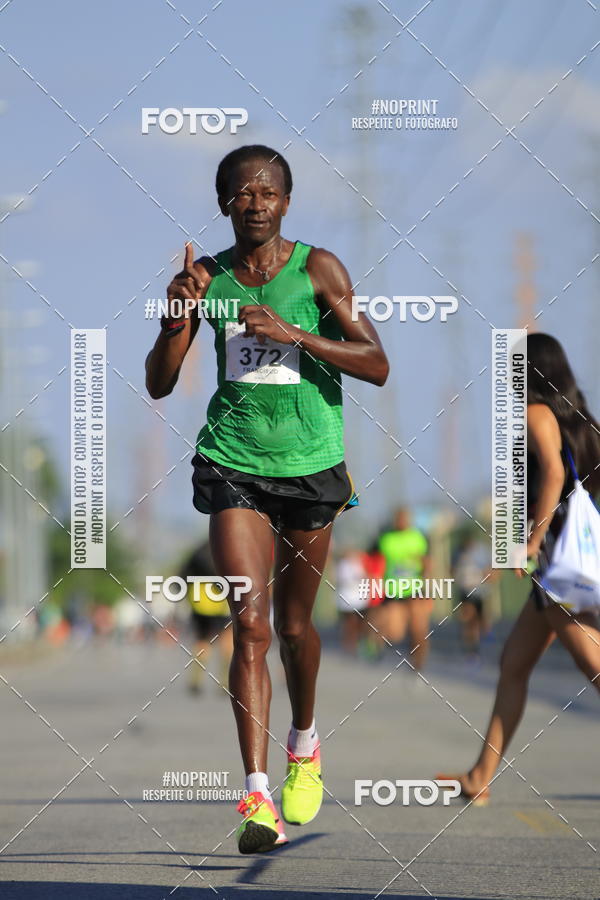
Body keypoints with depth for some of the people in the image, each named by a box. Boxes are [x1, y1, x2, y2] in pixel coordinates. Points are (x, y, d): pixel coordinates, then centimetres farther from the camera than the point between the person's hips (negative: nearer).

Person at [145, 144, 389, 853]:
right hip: (233, 467, 0)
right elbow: (158, 384, 5)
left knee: (294, 625, 12)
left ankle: (304, 745, 42)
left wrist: (292, 334, -23)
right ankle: (257, 795, -20)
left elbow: (376, 365, -11)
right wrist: (179, 314, -12)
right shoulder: (208, 276, 4)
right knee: (250, 622, -14)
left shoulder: (317, 268, -4)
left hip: (310, 467, 0)